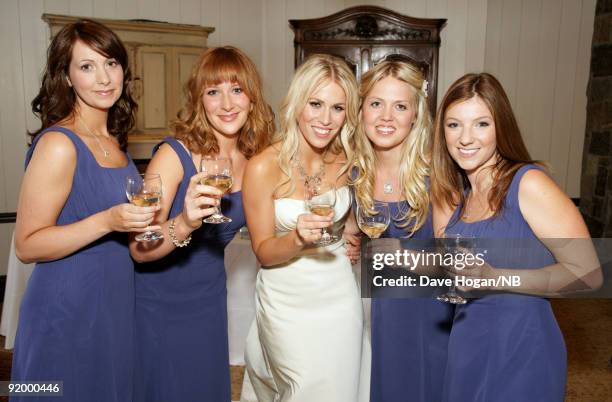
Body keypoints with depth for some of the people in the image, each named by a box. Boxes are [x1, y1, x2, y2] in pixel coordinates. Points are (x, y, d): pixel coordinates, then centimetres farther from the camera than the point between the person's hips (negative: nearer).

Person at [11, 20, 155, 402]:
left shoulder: (112, 141, 4)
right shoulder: (59, 144, -18)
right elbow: (27, 245, -18)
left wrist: (139, 219, 3)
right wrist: (107, 221, -28)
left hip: (114, 307, 8)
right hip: (67, 313, -7)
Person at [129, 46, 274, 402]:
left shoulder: (256, 160, -6)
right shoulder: (175, 154, -21)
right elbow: (139, 249, -23)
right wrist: (184, 224, -43)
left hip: (210, 299, 5)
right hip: (160, 303, -4)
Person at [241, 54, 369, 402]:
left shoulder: (345, 162, -4)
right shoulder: (264, 167, -18)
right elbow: (263, 251, -11)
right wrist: (297, 238, -30)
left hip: (340, 294, 4)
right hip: (288, 301, -3)